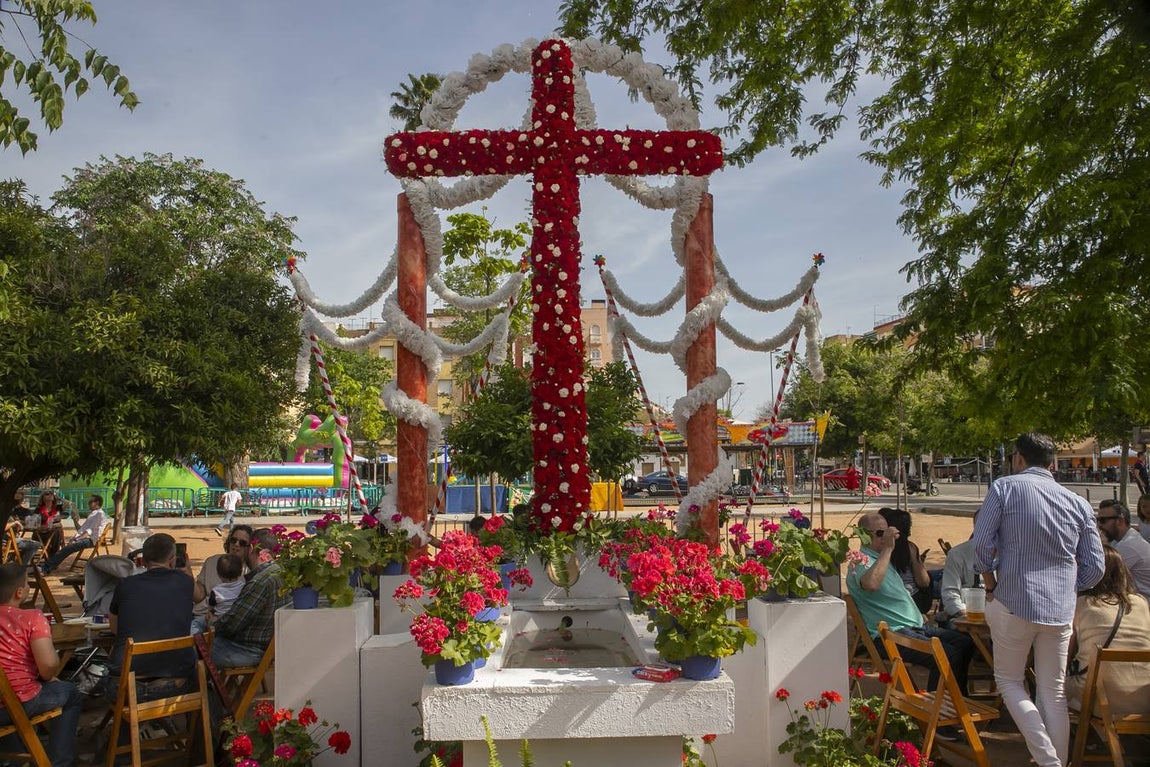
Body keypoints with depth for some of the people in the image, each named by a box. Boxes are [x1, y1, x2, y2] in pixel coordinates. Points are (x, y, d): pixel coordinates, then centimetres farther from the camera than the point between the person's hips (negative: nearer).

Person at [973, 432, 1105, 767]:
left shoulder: (1005, 487, -5)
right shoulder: (1078, 503, 5)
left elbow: (982, 543, -9)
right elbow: (1094, 567, 7)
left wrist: (992, 587, 5)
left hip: (1013, 604, -3)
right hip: (1061, 612, 3)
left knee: (1009, 681, 12)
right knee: (1054, 692, 14)